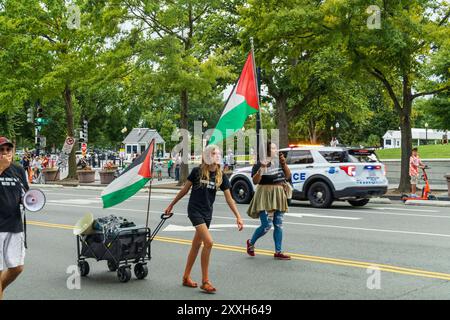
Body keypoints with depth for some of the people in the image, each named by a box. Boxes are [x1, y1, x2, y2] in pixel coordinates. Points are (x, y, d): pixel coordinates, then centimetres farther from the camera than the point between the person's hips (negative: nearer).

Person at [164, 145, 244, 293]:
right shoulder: (197, 171, -8)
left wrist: (238, 217, -5)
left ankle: (186, 277, 27)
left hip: (207, 213, 5)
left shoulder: (221, 176, 2)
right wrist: (171, 205, 9)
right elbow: (185, 190, 3)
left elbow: (229, 199, 2)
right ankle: (205, 281, -9)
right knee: (208, 242, -18)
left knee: (196, 245, 12)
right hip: (194, 210, -5)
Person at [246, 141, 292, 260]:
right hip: (266, 197, -7)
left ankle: (278, 252, 10)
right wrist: (261, 169, -33)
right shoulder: (259, 165, -10)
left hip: (279, 196, 7)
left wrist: (284, 164, -2)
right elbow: (255, 181, -20)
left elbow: (287, 176, 11)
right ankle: (251, 242, 15)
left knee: (278, 225, 5)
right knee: (267, 225, -10)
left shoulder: (278, 163, 10)